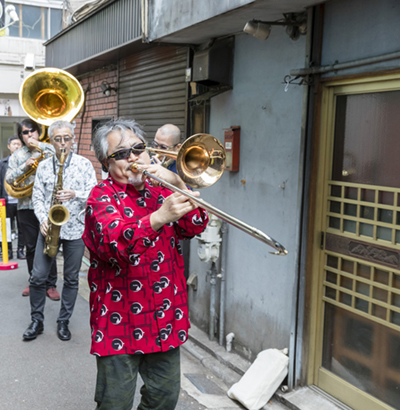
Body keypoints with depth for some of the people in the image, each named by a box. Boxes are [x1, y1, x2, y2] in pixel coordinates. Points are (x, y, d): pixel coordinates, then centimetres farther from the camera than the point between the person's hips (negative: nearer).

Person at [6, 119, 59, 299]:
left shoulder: (48, 149, 4)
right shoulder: (17, 155, 10)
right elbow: (8, 179, 3)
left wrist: (38, 146, -12)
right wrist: (25, 166, -13)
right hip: (26, 207, 3)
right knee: (31, 247, 11)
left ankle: (50, 284, 10)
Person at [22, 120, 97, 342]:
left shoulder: (84, 164, 0)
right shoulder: (43, 166, 6)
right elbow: (37, 197, 6)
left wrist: (75, 194, -22)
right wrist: (43, 220, -10)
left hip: (75, 228, -1)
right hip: (49, 228, 2)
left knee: (71, 279, 7)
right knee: (38, 277, 1)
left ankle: (63, 322, 23)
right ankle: (37, 321, 20)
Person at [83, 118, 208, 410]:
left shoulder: (159, 190, 10)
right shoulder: (102, 196, -8)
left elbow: (195, 226, -2)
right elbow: (114, 242, -28)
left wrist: (178, 185, -16)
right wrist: (159, 217, -45)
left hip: (166, 318, 5)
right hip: (120, 320, -5)